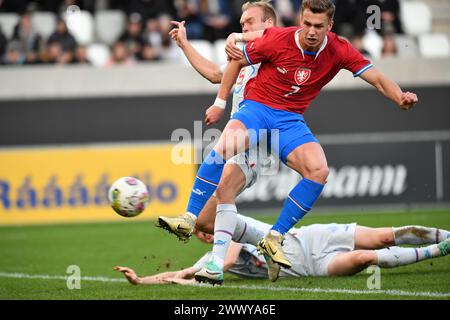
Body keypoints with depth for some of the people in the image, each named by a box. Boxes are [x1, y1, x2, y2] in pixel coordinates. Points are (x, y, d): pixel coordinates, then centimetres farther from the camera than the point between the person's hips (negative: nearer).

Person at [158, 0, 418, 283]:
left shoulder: (339, 51, -7)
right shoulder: (277, 40, -12)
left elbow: (378, 79, -8)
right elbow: (237, 61, 3)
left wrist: (401, 97, -28)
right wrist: (220, 102, 3)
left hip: (291, 121, 3)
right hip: (257, 108, -3)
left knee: (319, 171, -24)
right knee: (225, 145, -35)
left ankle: (274, 238, -14)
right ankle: (189, 218, -28)